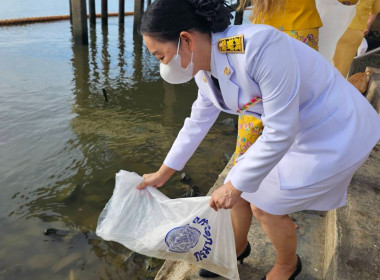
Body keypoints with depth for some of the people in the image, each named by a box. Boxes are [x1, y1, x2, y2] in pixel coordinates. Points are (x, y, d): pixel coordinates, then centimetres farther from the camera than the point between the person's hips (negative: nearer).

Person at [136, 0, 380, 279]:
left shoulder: (258, 46, -33)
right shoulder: (205, 69, -6)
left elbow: (281, 132, -29)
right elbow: (197, 123, 7)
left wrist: (234, 186, -18)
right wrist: (162, 174, 13)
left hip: (336, 134, -7)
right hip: (294, 130, 7)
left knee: (266, 207, 1)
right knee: (241, 189, 9)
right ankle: (237, 248, 40)